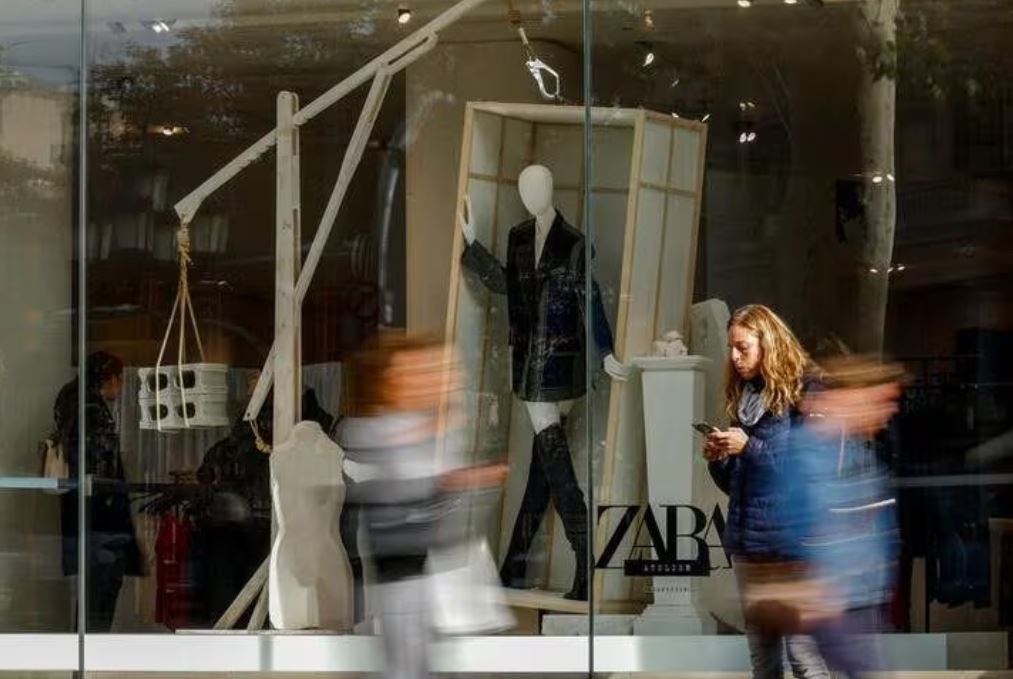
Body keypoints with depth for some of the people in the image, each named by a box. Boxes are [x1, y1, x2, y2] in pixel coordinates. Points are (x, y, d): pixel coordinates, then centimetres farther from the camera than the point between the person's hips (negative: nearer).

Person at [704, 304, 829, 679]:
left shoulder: (803, 393, -6)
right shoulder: (742, 398, 14)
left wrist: (750, 447, -17)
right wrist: (717, 460, -1)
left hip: (790, 538, -7)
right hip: (746, 536, 7)